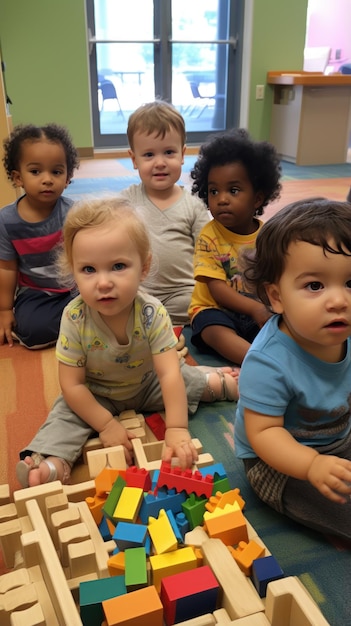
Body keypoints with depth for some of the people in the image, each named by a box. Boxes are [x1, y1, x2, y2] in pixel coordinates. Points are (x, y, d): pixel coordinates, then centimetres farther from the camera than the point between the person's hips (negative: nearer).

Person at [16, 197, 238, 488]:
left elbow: (169, 374, -32)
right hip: (96, 396, -1)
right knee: (65, 412, -22)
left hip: (148, 385, 1)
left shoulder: (153, 313, -30)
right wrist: (106, 424, -25)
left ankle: (226, 382, 29)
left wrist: (176, 429, -38)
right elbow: (73, 385, -23)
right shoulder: (74, 319, -31)